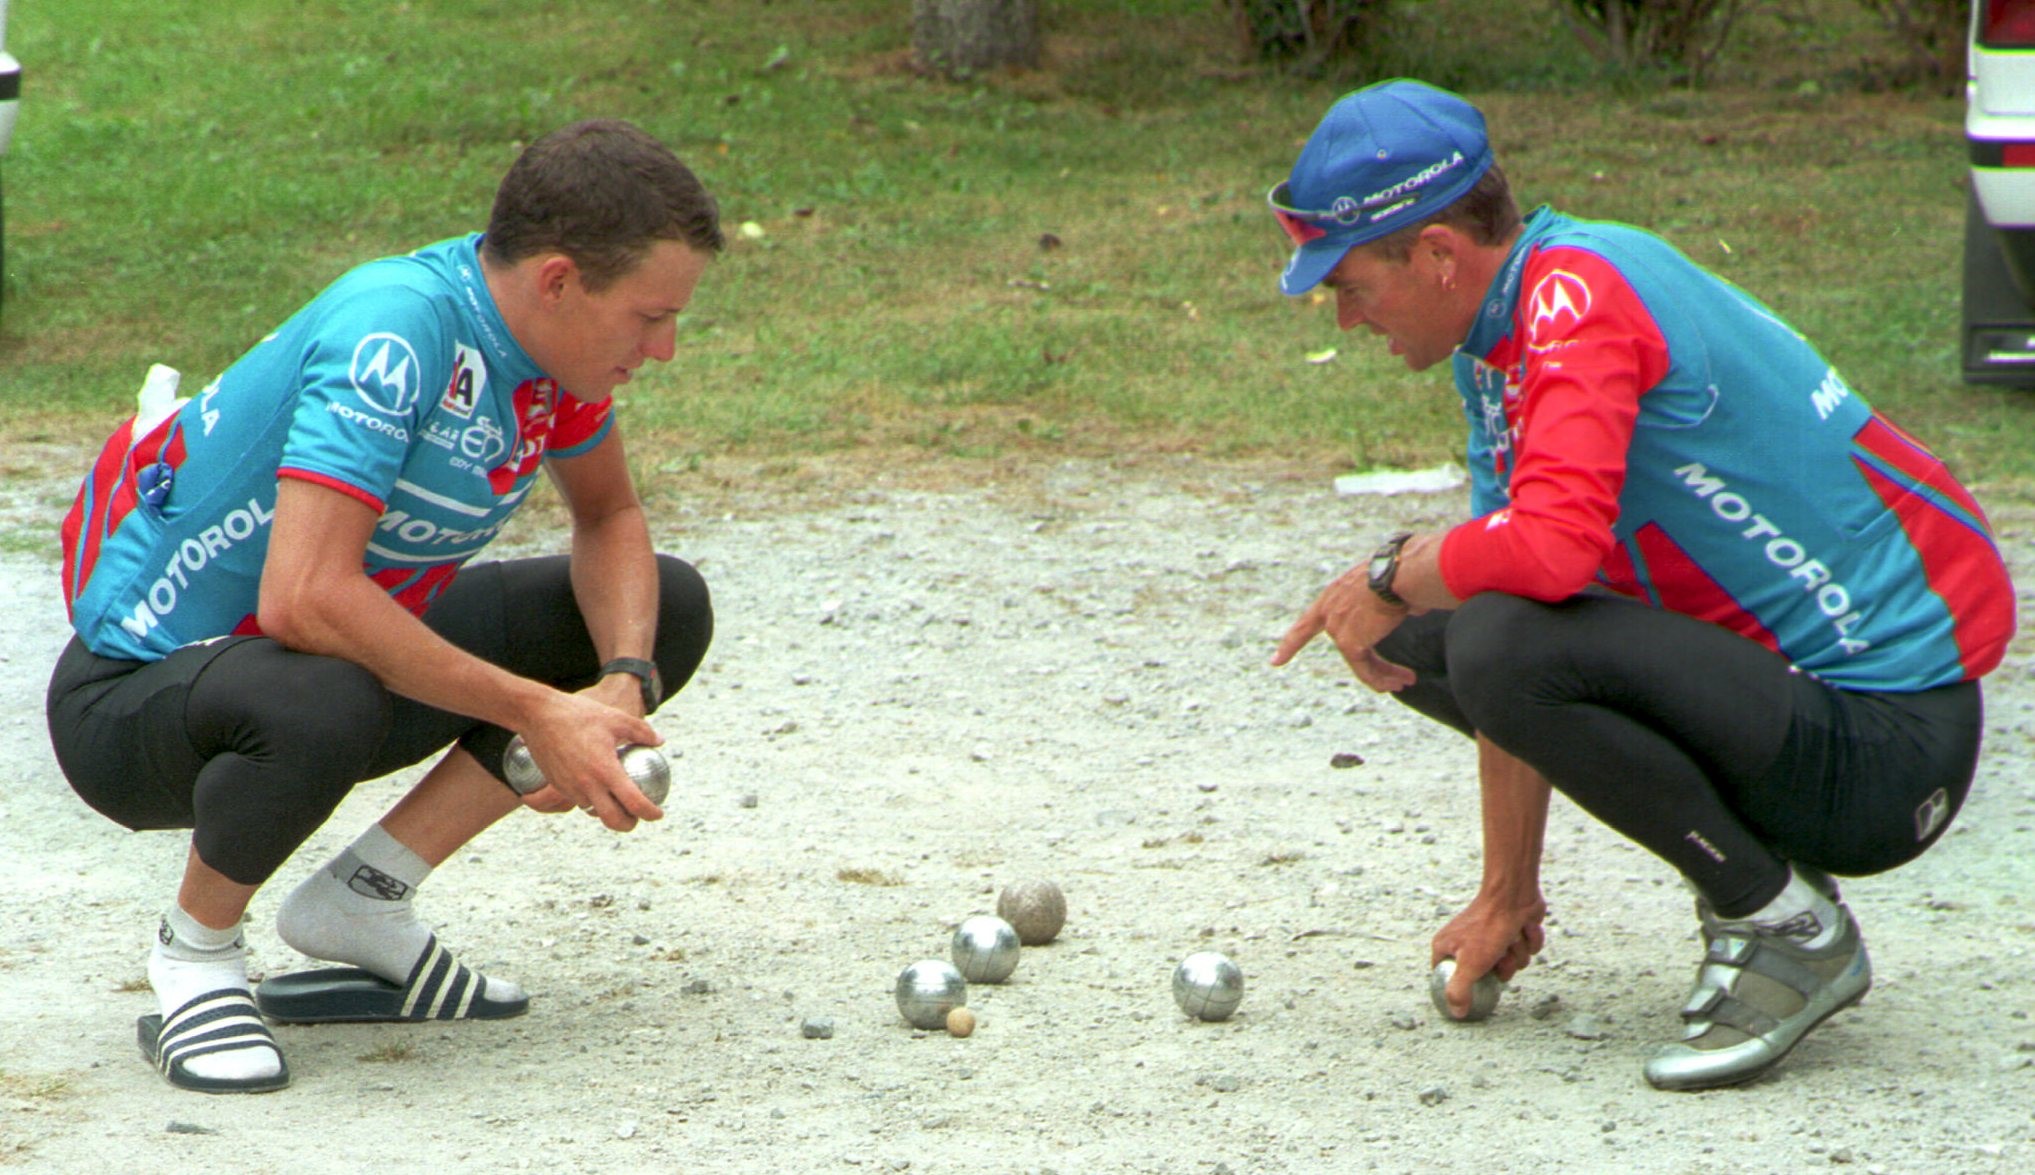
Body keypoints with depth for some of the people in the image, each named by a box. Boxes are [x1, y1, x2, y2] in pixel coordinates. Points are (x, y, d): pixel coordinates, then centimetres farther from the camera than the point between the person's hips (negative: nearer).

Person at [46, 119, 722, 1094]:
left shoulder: (550, 326, -6)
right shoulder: (396, 334, -30)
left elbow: (609, 519, 10)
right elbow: (305, 597, -38)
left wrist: (624, 683, -10)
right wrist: (534, 713, -32)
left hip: (351, 658, 9)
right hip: (136, 685, -9)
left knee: (669, 612, 3)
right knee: (320, 707, -42)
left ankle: (360, 900, 3)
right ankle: (196, 952, -10)